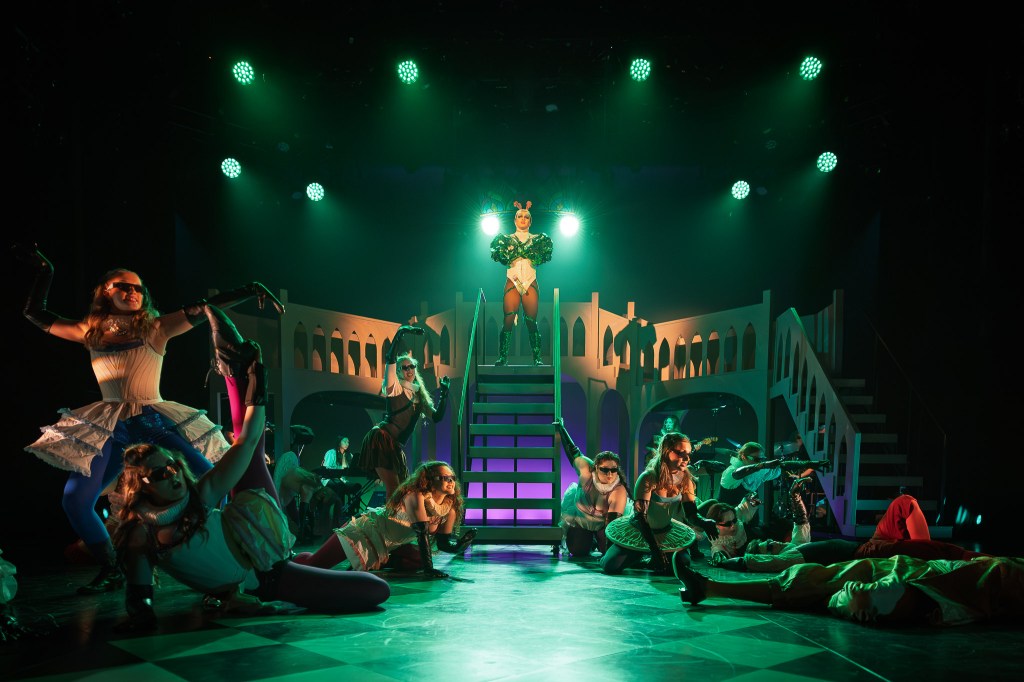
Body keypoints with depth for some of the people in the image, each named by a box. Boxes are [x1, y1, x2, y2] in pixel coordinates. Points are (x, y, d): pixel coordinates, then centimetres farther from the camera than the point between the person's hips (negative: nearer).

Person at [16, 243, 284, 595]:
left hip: (155, 423, -2)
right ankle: (110, 571, 9)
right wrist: (44, 271, 9)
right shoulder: (92, 332, 8)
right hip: (109, 430, 2)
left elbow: (204, 308, -5)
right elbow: (36, 315, 15)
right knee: (74, 499, -10)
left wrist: (249, 290, -13)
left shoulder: (155, 328, 2)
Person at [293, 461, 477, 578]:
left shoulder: (450, 509, -4)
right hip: (365, 531, -8)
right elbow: (422, 532, -32)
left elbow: (444, 543, -2)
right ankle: (296, 559, 19)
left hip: (387, 547, 8)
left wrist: (464, 542, -22)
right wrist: (428, 569, -36)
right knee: (313, 565, -15)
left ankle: (380, 562, 19)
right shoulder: (416, 496, -26)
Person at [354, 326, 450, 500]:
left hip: (396, 446, 8)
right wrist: (400, 334, -16)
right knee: (393, 489, -16)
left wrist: (444, 393, 7)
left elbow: (437, 417, 11)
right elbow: (390, 359, -13)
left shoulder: (420, 398, 19)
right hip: (381, 439, -8)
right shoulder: (395, 387, 2)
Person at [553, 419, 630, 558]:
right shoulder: (587, 471, -30)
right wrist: (560, 428, -5)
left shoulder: (619, 491, -35)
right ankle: (591, 541, 25)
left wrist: (609, 551, -42)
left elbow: (612, 522, -36)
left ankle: (597, 540, 21)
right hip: (580, 519, 1)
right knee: (579, 551, -12)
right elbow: (573, 452, -15)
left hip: (602, 524, -1)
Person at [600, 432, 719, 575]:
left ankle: (653, 562, 18)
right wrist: (655, 549, -35)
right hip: (639, 531, -4)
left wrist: (704, 523, -34)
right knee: (610, 566, -17)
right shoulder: (649, 478, -27)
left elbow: (691, 513, -9)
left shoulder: (685, 479, -10)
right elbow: (640, 516, -27)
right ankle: (638, 556, 17)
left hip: (665, 533, 4)